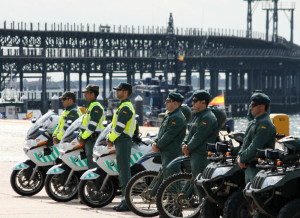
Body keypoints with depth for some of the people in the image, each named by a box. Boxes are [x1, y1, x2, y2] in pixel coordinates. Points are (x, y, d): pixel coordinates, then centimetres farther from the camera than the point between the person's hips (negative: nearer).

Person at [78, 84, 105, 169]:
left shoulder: (96, 107, -13)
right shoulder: (90, 106, 20)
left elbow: (92, 126, -20)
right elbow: (85, 124, 25)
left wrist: (82, 137, -14)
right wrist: (80, 136, 10)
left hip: (94, 140, -10)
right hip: (89, 140, 10)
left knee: (93, 165, -13)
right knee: (90, 164, 9)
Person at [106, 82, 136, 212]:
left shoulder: (125, 108, -14)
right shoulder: (124, 106, 20)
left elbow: (119, 127, -20)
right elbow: (117, 126, 23)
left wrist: (110, 139, -9)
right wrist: (111, 138, 12)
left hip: (123, 142, -11)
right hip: (121, 142, 11)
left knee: (124, 172, -11)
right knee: (123, 171, 12)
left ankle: (126, 202, -13)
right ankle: (125, 200, 15)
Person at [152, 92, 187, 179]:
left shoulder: (178, 118, -17)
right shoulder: (168, 115, 18)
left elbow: (169, 135, -21)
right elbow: (161, 131, 21)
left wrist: (158, 146, -13)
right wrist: (155, 142, 5)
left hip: (172, 154, -11)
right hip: (165, 153, 11)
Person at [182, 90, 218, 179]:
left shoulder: (208, 118, -14)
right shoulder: (197, 116, 20)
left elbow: (198, 137, -19)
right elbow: (190, 133, 22)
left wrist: (188, 148, -10)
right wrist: (184, 144, 4)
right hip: (194, 155, 10)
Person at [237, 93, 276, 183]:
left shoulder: (265, 124, -13)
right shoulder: (252, 123, 19)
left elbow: (255, 147, -19)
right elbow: (245, 142, 23)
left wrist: (242, 159, -12)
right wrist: (240, 156, 5)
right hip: (248, 167, 10)